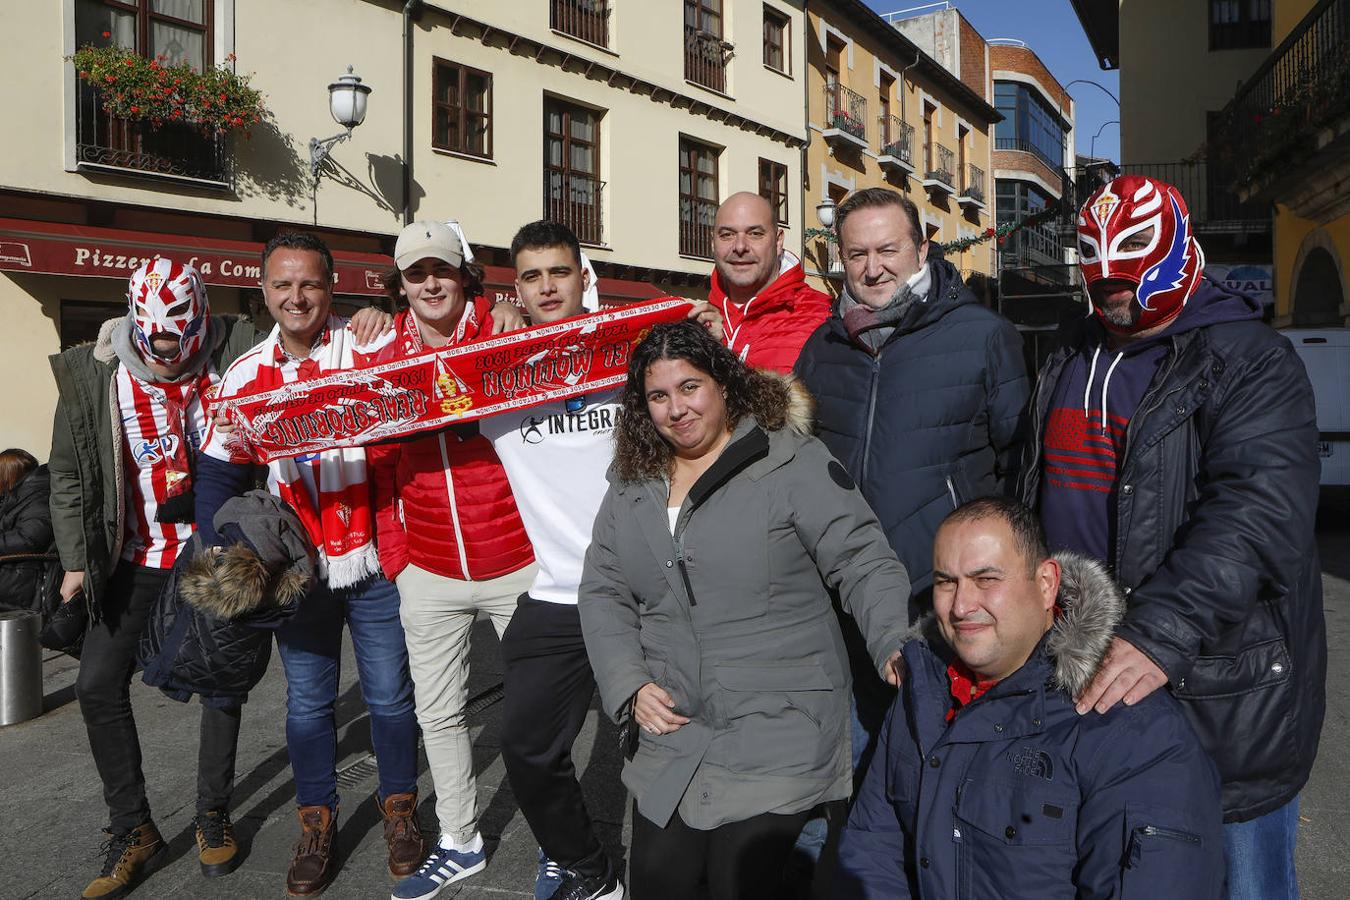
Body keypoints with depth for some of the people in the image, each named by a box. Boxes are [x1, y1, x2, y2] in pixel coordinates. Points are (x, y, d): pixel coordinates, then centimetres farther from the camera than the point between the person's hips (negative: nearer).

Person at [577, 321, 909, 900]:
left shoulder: (793, 464, -8)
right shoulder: (631, 487, 8)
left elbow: (865, 564, -8)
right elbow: (603, 595, 10)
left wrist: (897, 645, -24)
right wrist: (630, 685, -2)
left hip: (780, 735, -5)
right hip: (673, 733, 5)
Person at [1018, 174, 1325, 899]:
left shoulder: (1249, 362, -12)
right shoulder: (1070, 362, 11)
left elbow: (1260, 514, -27)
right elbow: (1036, 496, 20)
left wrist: (1164, 634, -37)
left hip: (1219, 695, -6)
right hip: (1083, 676, 6)